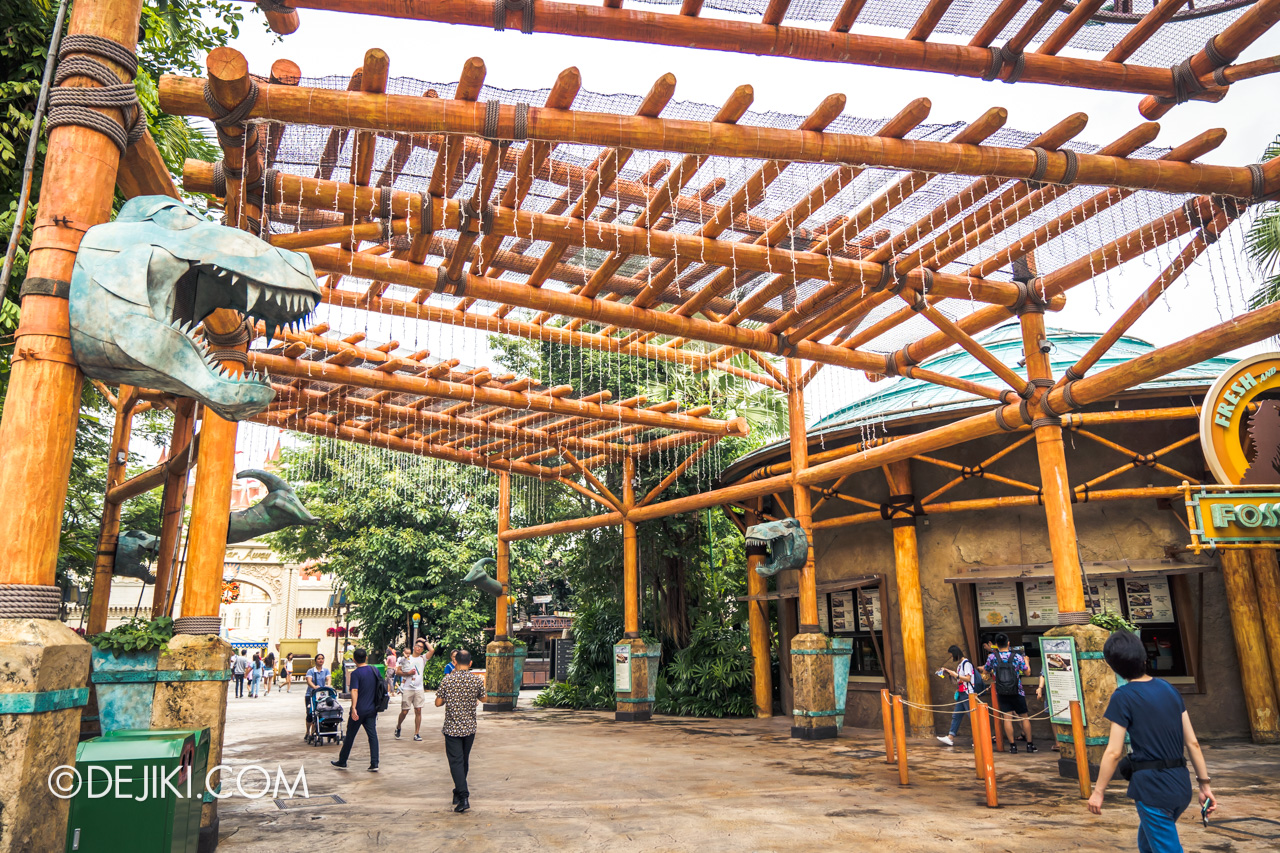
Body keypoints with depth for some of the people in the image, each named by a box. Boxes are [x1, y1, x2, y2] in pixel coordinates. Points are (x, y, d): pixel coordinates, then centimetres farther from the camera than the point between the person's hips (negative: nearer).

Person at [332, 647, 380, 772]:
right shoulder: (375, 671, 6)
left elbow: (354, 691, -23)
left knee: (350, 736, 11)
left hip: (359, 710, -4)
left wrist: (354, 708, -30)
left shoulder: (356, 673, -12)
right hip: (372, 709, 4)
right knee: (373, 735, 3)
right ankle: (374, 764, -3)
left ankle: (342, 762, 24)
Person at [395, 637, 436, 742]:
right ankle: (398, 727, 29)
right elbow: (398, 671, 10)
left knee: (418, 711, -2)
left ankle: (417, 733, 5)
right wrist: (407, 673, -7)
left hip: (419, 689, 1)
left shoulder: (423, 659, 8)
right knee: (404, 711, 1)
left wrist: (425, 641, 5)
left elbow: (432, 650, -6)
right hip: (407, 689, -1)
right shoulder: (405, 659, 6)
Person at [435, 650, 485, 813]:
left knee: (456, 761, -1)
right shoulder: (477, 680, -5)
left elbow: (438, 703, -5)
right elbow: (482, 698, 11)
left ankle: (463, 797, -11)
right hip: (470, 727, 3)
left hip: (452, 727, -2)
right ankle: (459, 792, 32)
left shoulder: (447, 680, -10)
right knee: (464, 760, 18)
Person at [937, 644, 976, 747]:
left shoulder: (966, 663, -12)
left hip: (967, 694, -10)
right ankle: (950, 738, 9)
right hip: (961, 694, 10)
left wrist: (956, 675, -16)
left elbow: (968, 678, -20)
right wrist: (948, 672, 14)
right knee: (956, 715, 8)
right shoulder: (960, 664, 16)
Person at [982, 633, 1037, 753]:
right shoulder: (1017, 657, -7)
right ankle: (1030, 744, 17)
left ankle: (1013, 746, 2)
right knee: (1025, 717, 13)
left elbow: (985, 671, 8)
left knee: (1007, 718, 2)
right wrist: (1026, 661, 18)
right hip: (1017, 692, 0)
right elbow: (1027, 672, 0)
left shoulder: (993, 657, -5)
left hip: (1001, 693, 0)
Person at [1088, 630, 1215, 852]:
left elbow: (1114, 752, -13)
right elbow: (1192, 742, 6)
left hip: (1152, 786, -7)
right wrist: (1204, 784, 13)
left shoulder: (1123, 697, -13)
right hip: (1181, 784, 7)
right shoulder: (1168, 688, 5)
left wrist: (1098, 791, -4)